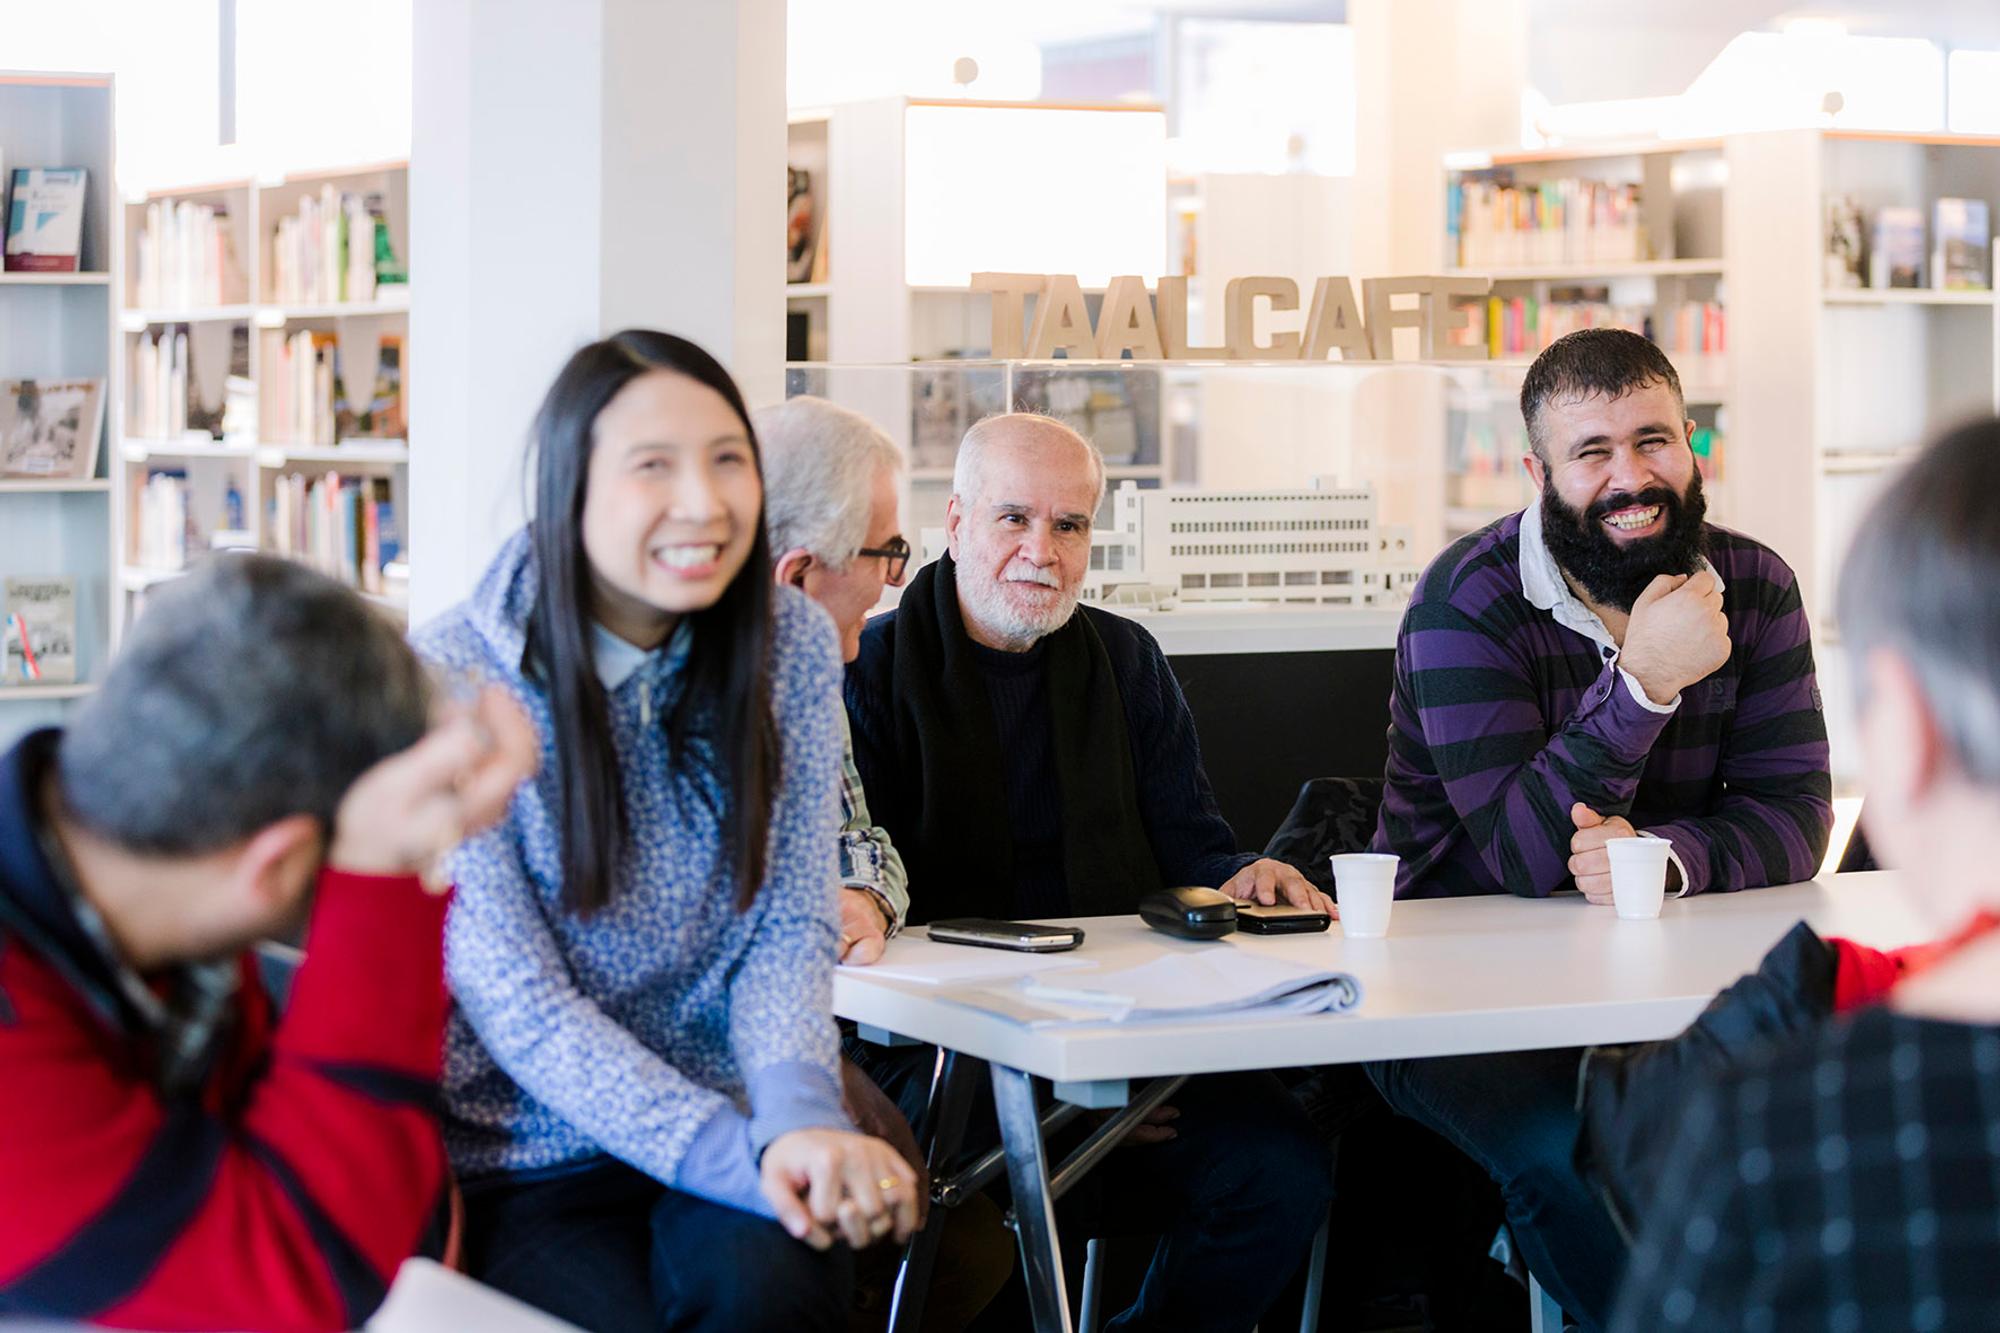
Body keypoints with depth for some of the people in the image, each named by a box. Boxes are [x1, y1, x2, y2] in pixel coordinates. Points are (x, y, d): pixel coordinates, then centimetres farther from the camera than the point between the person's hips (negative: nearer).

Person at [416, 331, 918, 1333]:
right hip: (525, 1163, -2)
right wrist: (738, 1155, -27)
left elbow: (791, 926, 0)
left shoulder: (790, 646, 2)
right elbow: (518, 1006, -15)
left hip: (726, 1114, 2)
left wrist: (800, 1117, -22)